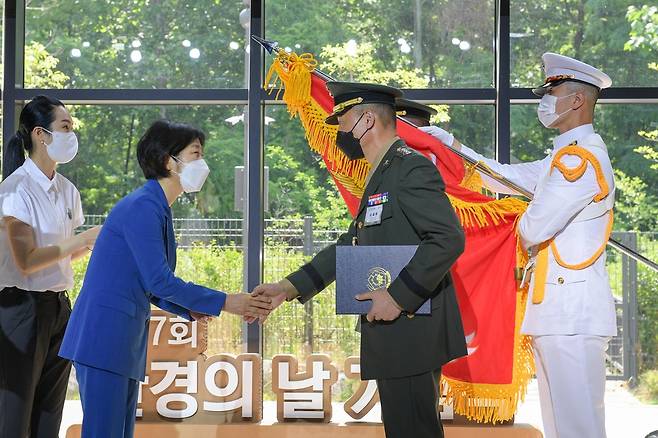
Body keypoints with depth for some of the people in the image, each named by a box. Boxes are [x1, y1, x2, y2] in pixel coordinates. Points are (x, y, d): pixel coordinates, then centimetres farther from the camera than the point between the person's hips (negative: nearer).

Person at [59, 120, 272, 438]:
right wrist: (224, 303, -11)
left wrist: (189, 309, 4)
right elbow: (158, 281, -17)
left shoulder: (158, 209, 16)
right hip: (104, 337, -10)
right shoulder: (142, 207, -13)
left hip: (125, 340, 10)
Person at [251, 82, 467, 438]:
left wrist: (398, 296, -22)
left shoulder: (412, 168, -12)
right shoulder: (382, 175, 20)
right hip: (394, 335, 10)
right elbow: (350, 246, 22)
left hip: (411, 332, -10)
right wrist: (290, 287, 13)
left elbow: (448, 238, -22)